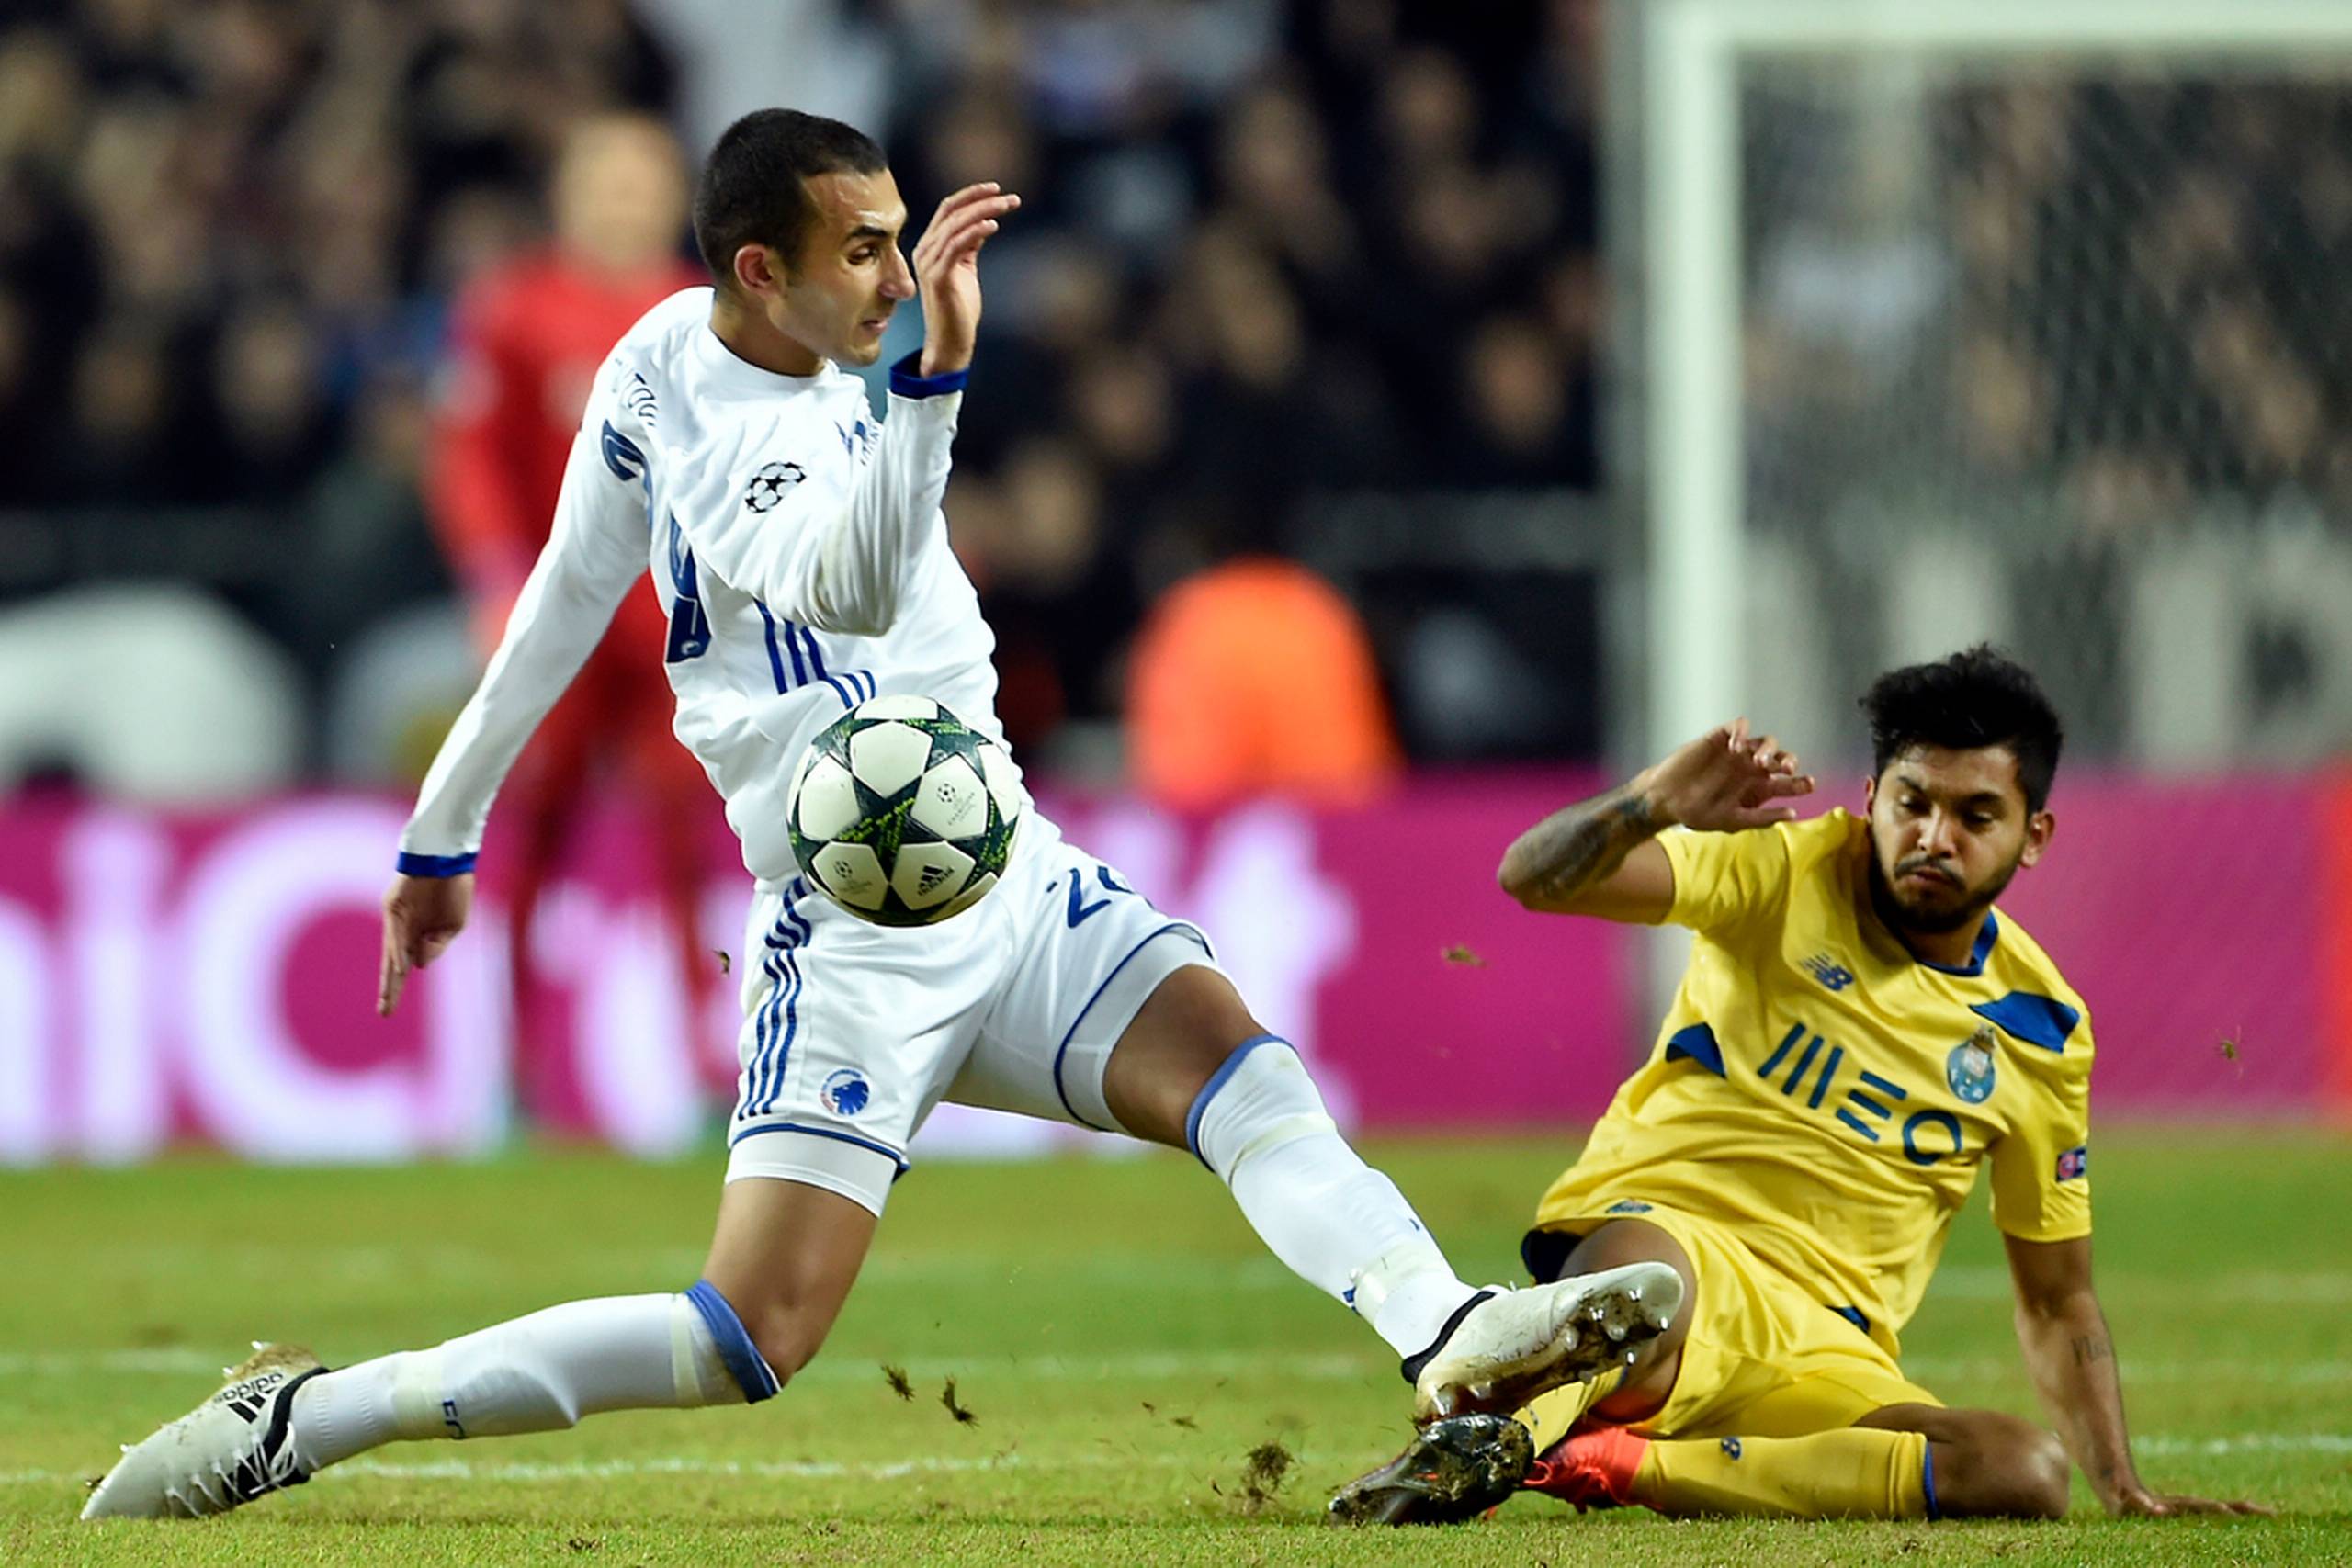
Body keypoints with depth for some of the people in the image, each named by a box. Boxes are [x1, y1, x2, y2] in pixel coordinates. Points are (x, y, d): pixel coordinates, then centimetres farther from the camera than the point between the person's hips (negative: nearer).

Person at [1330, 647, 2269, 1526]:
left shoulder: (2042, 1029, 12)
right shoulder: (1793, 870, 1)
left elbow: (2056, 1300, 20)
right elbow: (1535, 878, -11)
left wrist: (2122, 1488, 10)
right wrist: (1656, 803, -31)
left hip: (1823, 1347, 6)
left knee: (2029, 1476, -27)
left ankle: (1619, 1463, -22)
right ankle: (1497, 1435, -12)